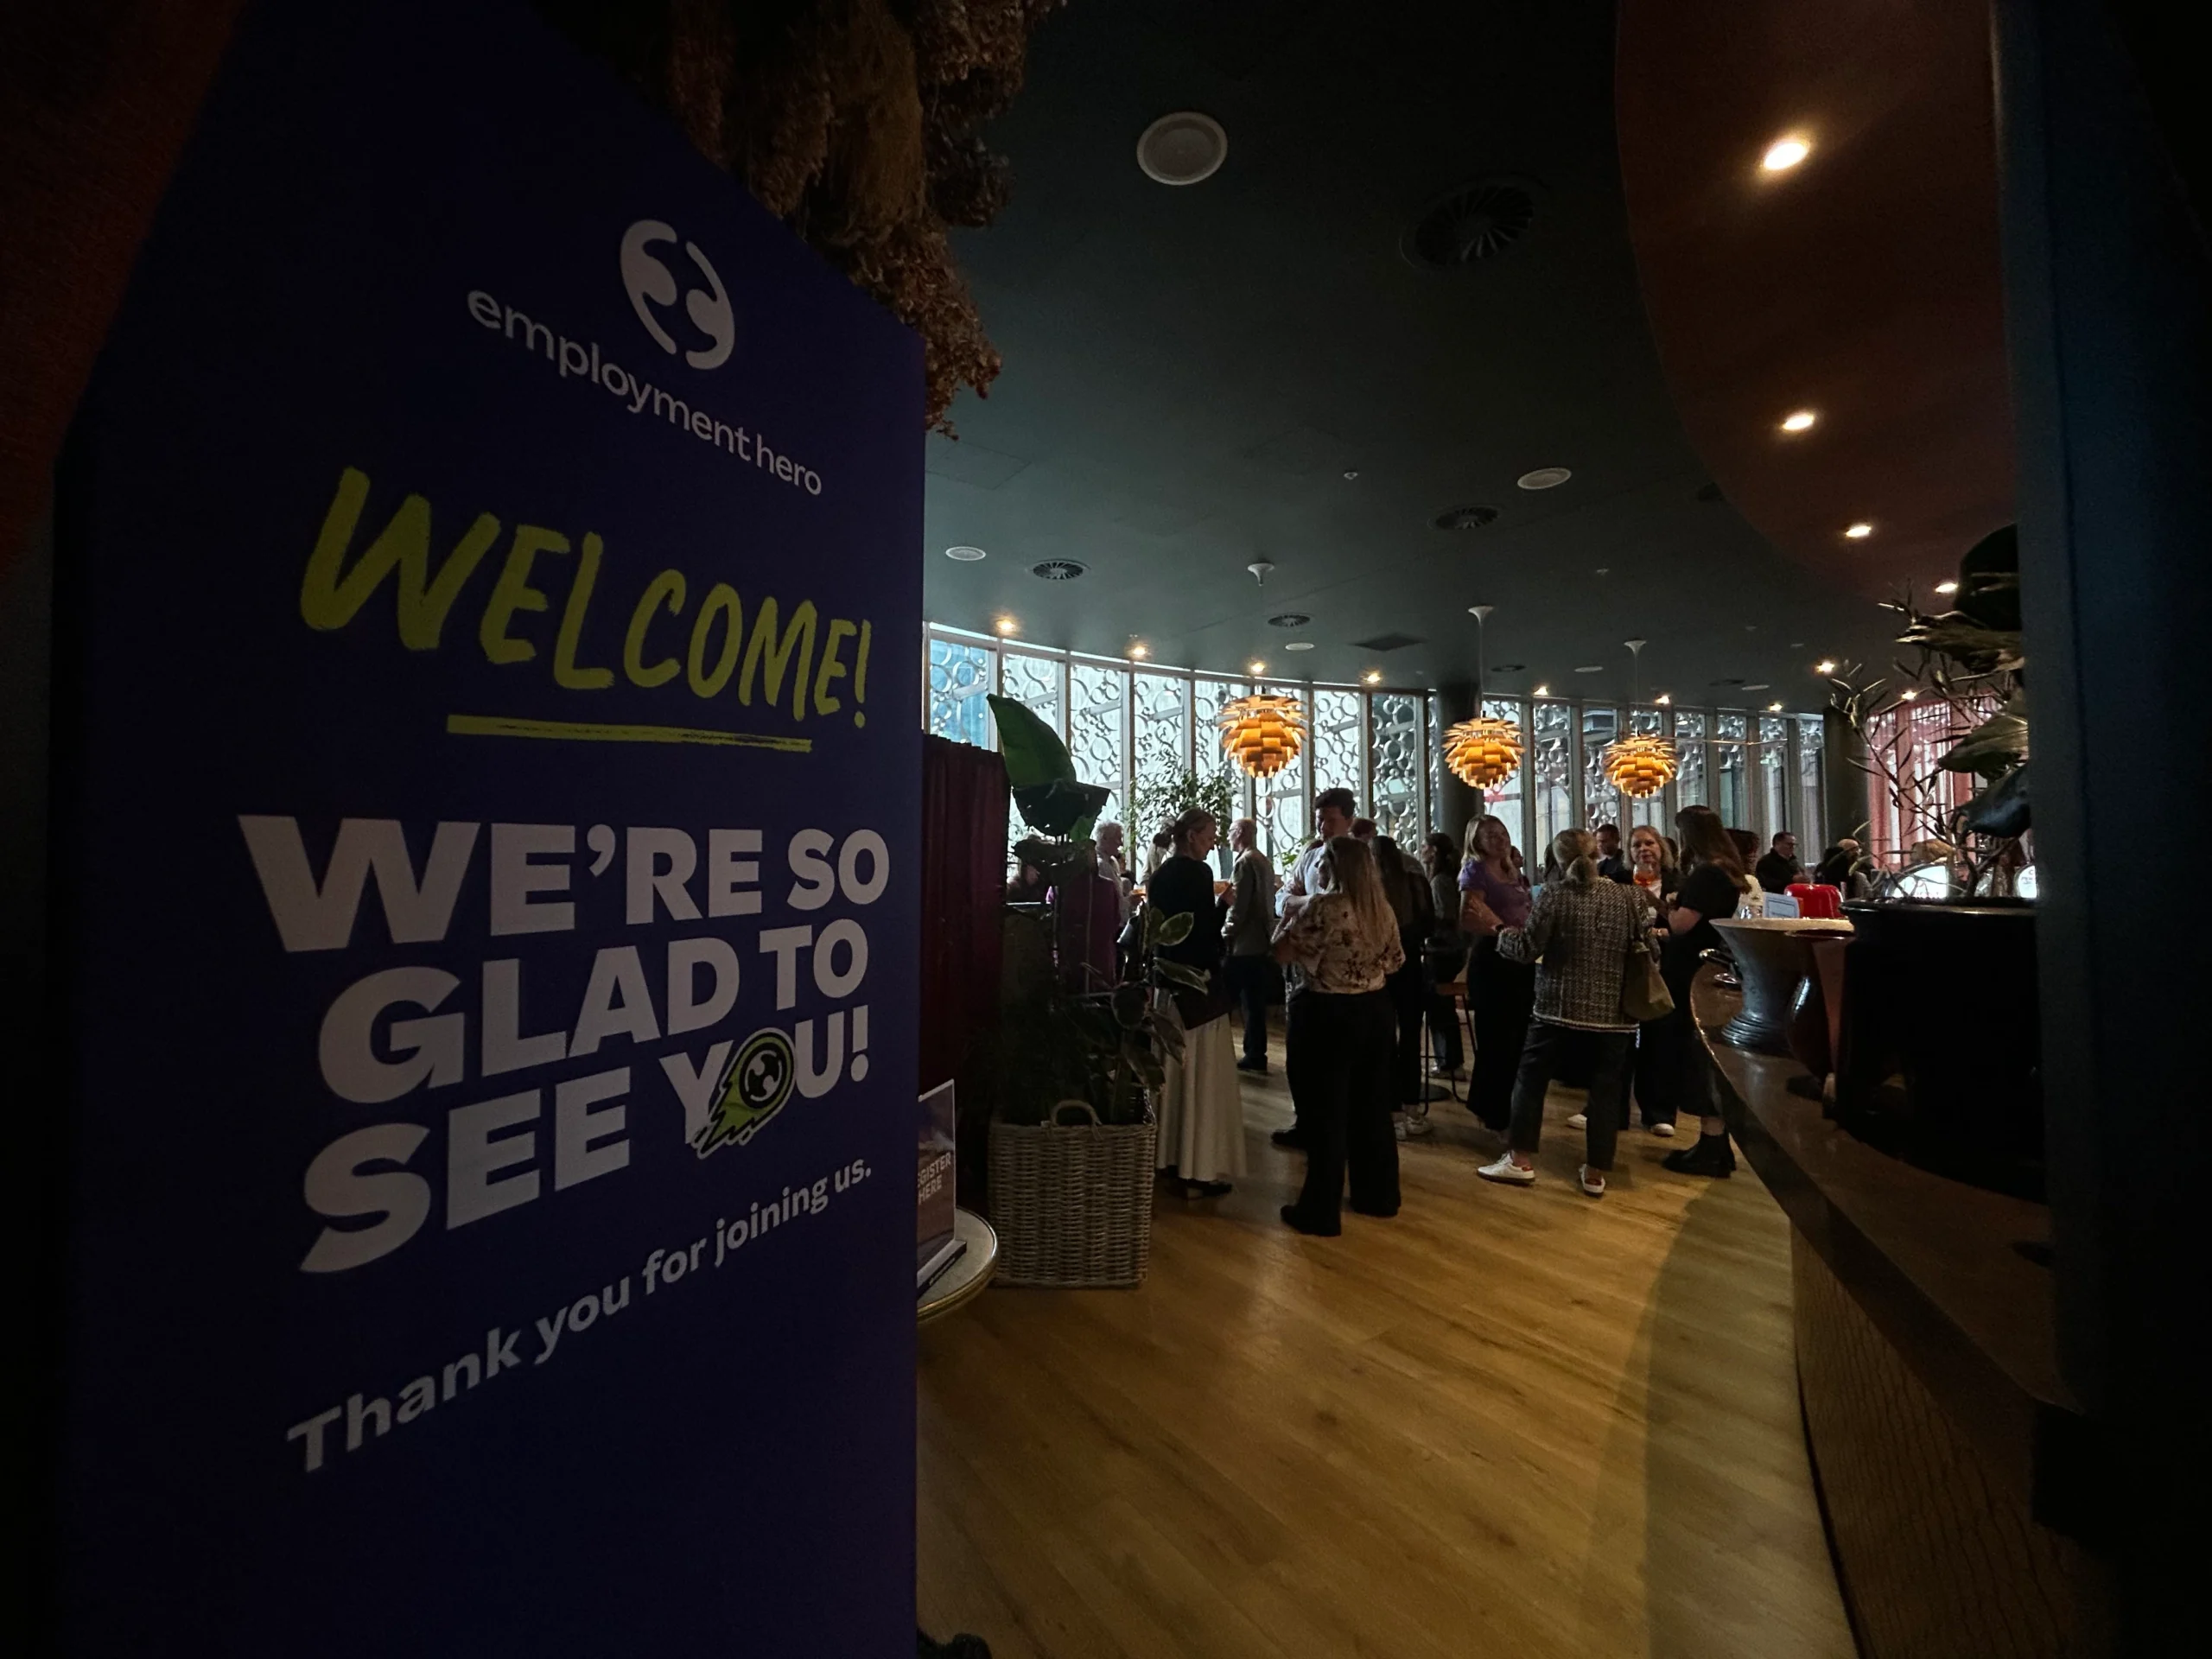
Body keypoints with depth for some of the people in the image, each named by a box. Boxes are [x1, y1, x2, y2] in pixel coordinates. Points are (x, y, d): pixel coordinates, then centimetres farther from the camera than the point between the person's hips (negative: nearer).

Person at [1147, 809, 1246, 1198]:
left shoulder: (1160, 874, 9)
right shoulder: (1198, 873, -15)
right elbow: (1208, 932, -20)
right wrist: (1223, 904, -5)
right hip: (1197, 982, -8)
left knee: (1174, 1070, 17)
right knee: (1203, 1075, 0)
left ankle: (1171, 1156, 29)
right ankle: (1199, 1169, 7)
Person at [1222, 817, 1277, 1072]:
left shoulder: (1245, 861, -14)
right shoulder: (1264, 861, 12)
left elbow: (1238, 907, -19)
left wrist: (1226, 934, -10)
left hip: (1243, 943, -8)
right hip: (1261, 942, 8)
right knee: (1255, 1000, 10)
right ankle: (1255, 1054, 15)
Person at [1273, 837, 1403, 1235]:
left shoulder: (1322, 906, -20)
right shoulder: (1383, 908, 2)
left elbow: (1281, 953, -14)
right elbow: (1394, 962, 12)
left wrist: (1288, 915, 1)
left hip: (1326, 1014, -7)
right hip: (1375, 1011, 7)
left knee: (1324, 1112, 3)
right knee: (1371, 1103, 19)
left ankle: (1322, 1211, 13)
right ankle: (1379, 1195, 33)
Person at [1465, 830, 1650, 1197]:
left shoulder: (1553, 894, -9)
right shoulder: (1629, 897, 0)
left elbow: (1528, 949, -10)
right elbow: (1646, 951, 5)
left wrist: (1494, 927, 1)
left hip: (1559, 1005, -2)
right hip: (1613, 1009, 3)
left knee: (1531, 1078, 10)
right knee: (1606, 1089, 11)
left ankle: (1521, 1160, 12)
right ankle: (1596, 1173, 16)